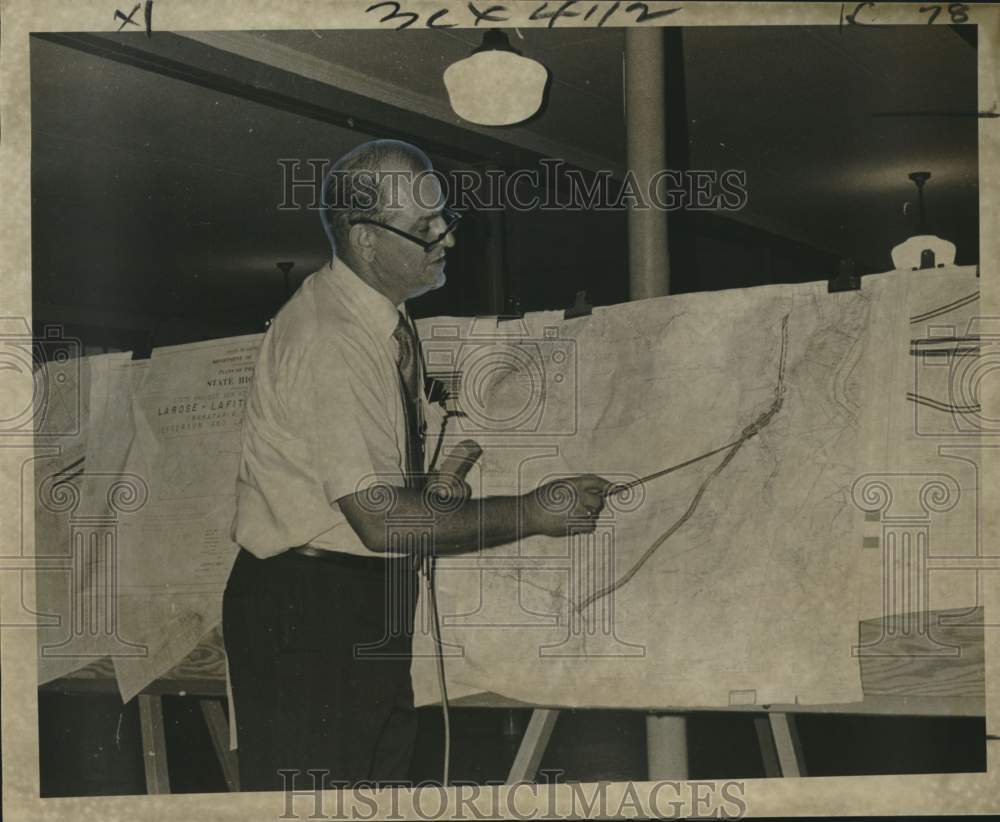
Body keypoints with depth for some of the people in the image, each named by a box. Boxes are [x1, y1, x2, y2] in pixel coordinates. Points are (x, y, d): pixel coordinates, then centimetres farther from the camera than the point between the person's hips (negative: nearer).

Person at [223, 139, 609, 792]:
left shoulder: (384, 316, 6)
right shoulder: (329, 340, -23)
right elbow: (381, 518, -27)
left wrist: (426, 487, 2)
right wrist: (531, 513, -21)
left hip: (372, 602, 9)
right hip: (306, 608, -9)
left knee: (385, 775, 18)